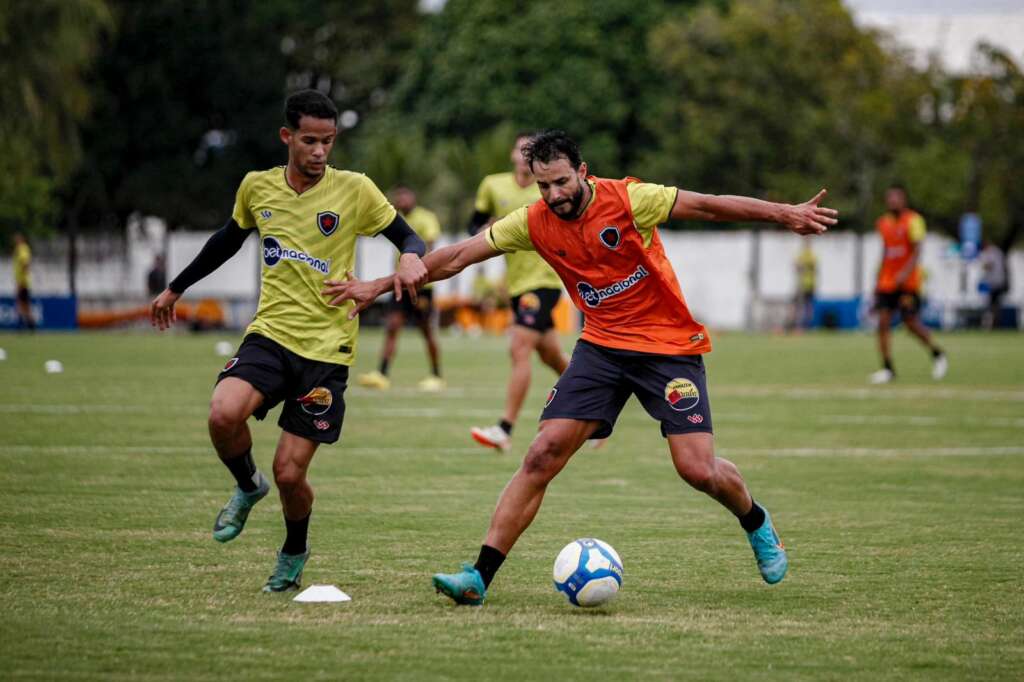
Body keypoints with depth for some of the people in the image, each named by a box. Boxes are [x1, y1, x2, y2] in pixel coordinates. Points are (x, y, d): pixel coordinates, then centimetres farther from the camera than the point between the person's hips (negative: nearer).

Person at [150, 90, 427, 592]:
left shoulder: (354, 190, -4)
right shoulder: (257, 187, 5)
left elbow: (408, 238, 3)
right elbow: (228, 240, 23)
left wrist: (411, 258, -21)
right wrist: (176, 289, 32)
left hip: (327, 348, -2)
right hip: (269, 333, 2)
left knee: (289, 473, -5)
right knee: (224, 414, -28)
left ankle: (294, 554, 28)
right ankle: (247, 486, 6)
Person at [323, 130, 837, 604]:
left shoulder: (628, 200, -17)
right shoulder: (534, 223, -5)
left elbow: (708, 206, -15)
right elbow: (457, 256, 2)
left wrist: (784, 214, -22)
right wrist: (379, 286, 2)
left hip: (669, 345, -3)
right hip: (602, 345, 3)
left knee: (698, 469, -11)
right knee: (543, 454, -10)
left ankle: (756, 523, 23)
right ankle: (481, 576, -9)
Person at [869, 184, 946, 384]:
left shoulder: (913, 220, -9)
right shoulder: (884, 222, 11)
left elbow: (917, 250, -17)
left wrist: (905, 272, -31)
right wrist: (878, 280, 21)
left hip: (907, 282, -6)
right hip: (887, 282, 6)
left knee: (911, 321, -7)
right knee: (883, 321, -6)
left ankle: (937, 354, 16)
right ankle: (887, 368, -3)